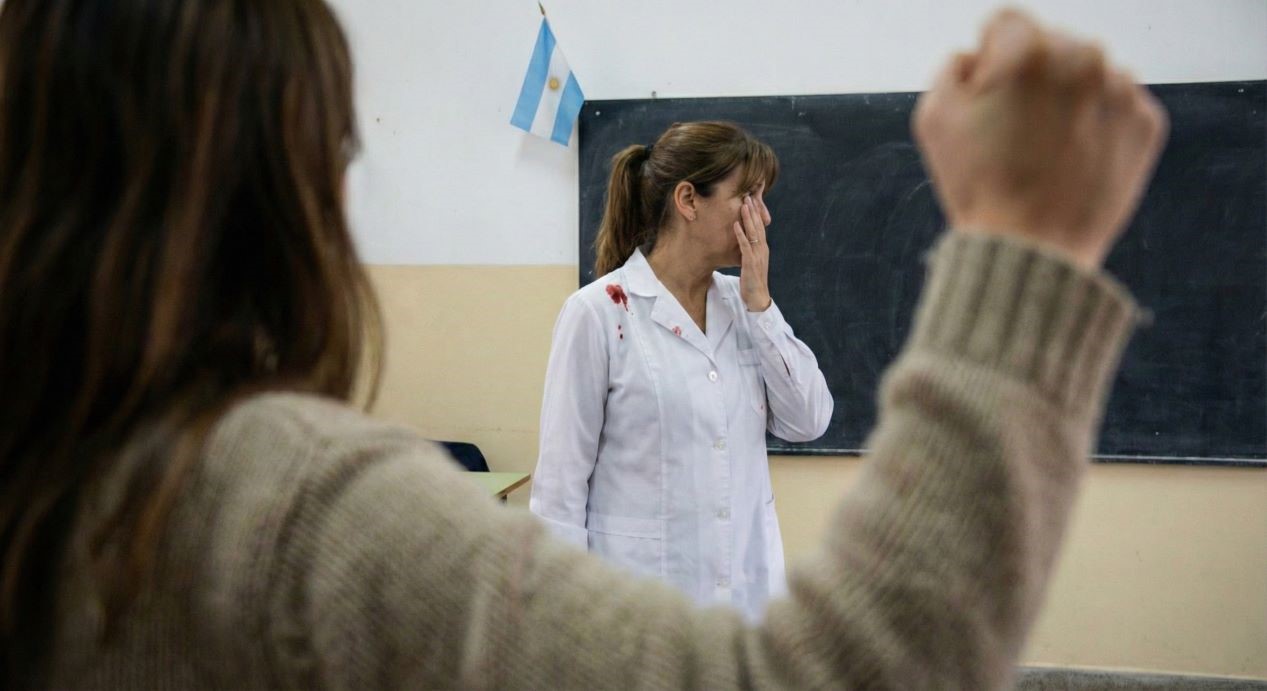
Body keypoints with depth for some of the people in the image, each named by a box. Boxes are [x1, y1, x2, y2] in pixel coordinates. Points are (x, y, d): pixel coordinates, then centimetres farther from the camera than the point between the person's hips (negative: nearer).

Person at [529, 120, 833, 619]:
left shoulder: (740, 304, 6)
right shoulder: (599, 313, -10)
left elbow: (809, 422, 0)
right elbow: (560, 481, -9)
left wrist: (759, 303, -6)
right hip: (642, 595, -5)